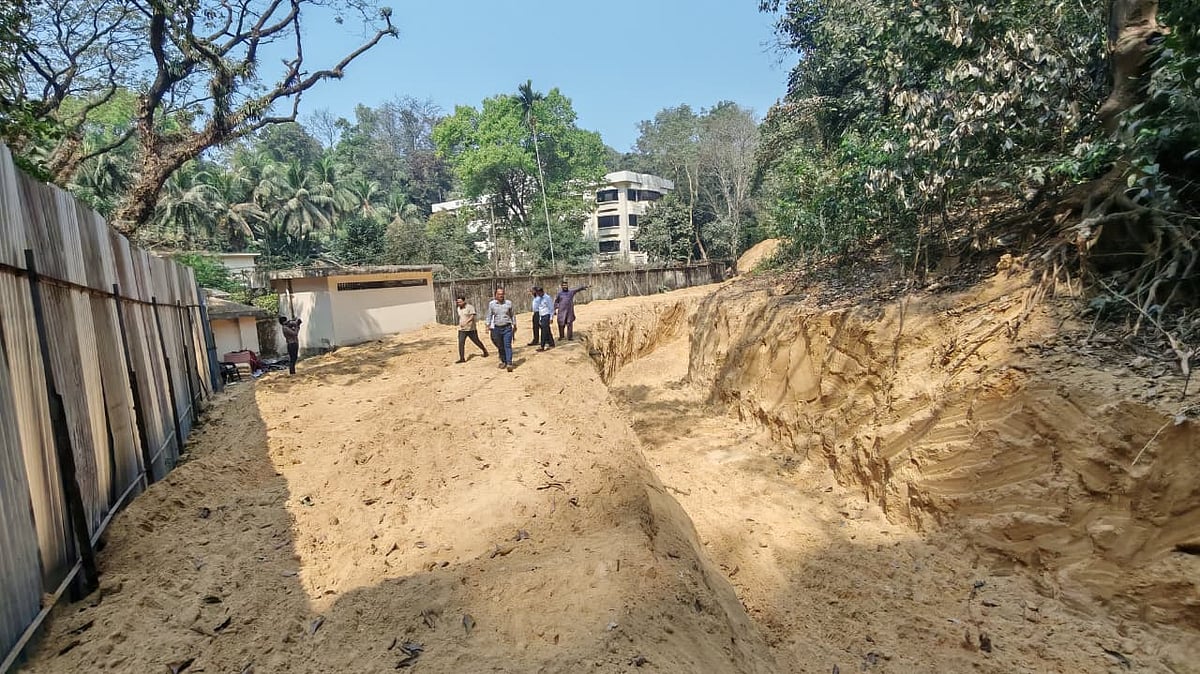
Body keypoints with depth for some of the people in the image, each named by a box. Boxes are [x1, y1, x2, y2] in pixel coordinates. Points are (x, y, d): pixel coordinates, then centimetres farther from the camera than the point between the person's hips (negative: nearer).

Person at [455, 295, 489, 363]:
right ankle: (462, 358, -10)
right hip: (462, 330, 5)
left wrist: (466, 322, -34)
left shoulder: (470, 307, -11)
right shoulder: (459, 309, 10)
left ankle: (485, 351, 33)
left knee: (477, 341, 9)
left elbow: (472, 317, -22)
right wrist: (460, 324, 17)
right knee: (461, 343, -10)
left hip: (471, 329, -5)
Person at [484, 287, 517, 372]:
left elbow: (512, 315, 11)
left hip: (507, 327, -1)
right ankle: (503, 361, 26)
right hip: (497, 328, 1)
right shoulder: (491, 304, 1)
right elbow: (489, 315, 7)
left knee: (507, 345, -10)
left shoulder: (509, 303, 2)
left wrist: (514, 325, 14)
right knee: (500, 346, 10)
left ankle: (509, 363, -13)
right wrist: (488, 325, -3)